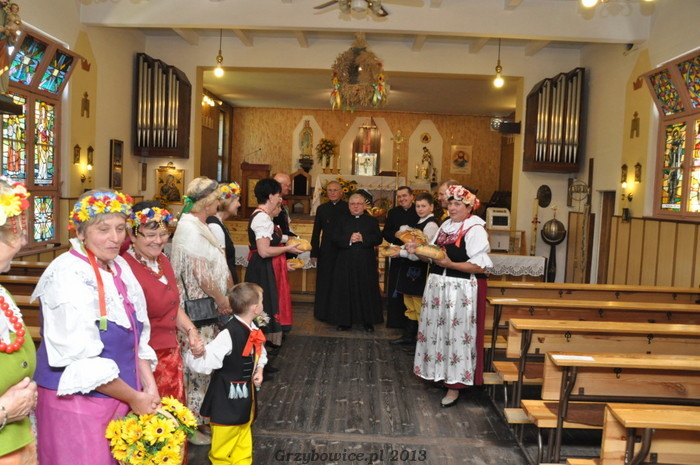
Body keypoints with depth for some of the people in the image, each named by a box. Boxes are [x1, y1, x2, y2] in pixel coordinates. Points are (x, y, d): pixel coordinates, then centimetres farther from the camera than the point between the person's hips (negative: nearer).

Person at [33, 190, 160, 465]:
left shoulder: (120, 268, 5)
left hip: (122, 398, 7)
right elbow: (82, 360, -20)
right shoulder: (67, 275, -17)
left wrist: (149, 388, -1)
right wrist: (134, 398, -12)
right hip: (77, 402, -7)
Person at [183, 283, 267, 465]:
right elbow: (201, 362, -39)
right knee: (225, 437, 11)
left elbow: (260, 352, 14)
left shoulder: (253, 329, -5)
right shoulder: (229, 334, -30)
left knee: (244, 432, 25)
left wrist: (259, 369, 0)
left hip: (246, 392, 8)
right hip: (228, 395, -8)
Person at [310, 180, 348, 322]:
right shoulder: (322, 208, 7)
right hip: (326, 252, 2)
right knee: (324, 283, 7)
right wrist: (314, 253, 5)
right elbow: (316, 232, 8)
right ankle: (322, 313, 19)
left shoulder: (348, 208, -1)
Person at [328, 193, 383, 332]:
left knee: (367, 290, 2)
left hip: (366, 263, 0)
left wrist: (363, 238, -16)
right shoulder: (342, 220, 11)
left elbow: (378, 239, -2)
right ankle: (345, 321, 10)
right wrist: (349, 239, -16)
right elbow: (335, 238, 0)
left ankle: (368, 321, 12)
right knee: (346, 290, 1)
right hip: (346, 262, 1)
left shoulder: (372, 221, 9)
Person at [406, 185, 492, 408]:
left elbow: (479, 266, -19)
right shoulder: (445, 226, 13)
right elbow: (433, 255, 15)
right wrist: (418, 250, -3)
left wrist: (450, 264, -25)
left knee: (456, 333, -3)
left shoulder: (475, 230, -12)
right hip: (437, 286, 8)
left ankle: (454, 386, 6)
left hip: (461, 290, -8)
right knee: (437, 330, 14)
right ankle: (438, 373, 30)